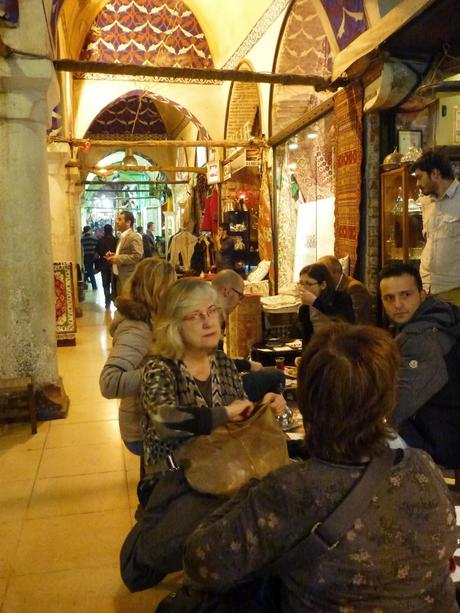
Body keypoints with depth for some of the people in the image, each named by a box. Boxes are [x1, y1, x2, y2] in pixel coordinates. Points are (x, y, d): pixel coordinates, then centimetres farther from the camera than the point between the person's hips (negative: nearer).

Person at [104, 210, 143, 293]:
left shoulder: (134, 237, -13)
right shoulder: (122, 237, 17)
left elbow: (137, 256, -24)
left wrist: (118, 259, -21)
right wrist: (114, 255, 9)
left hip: (129, 279, -10)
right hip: (120, 278, 10)